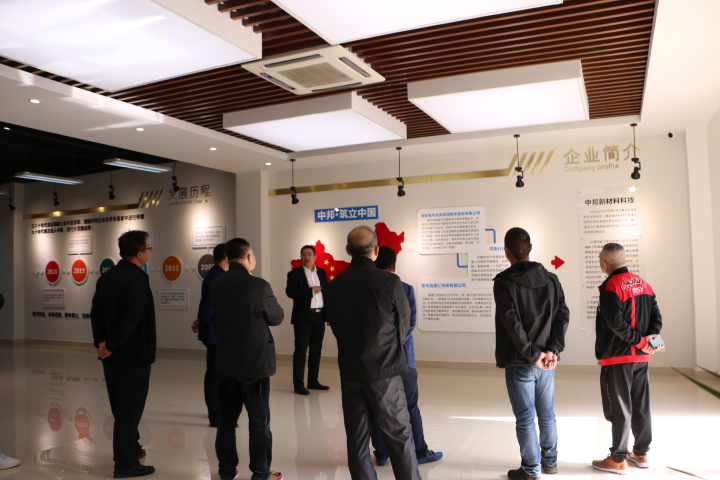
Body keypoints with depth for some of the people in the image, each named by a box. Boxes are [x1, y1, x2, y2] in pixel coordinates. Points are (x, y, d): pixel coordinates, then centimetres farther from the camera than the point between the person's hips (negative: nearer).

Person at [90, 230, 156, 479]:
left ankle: (131, 448, 35)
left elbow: (95, 313, 7)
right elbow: (132, 318, -26)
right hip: (133, 355, -8)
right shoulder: (138, 278, -18)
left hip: (112, 355, 8)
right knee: (130, 409, 2)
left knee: (121, 407, 20)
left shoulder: (106, 277, 8)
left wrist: (101, 342, 1)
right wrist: (112, 345, -17)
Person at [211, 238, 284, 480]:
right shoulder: (259, 286, -19)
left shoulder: (217, 284, -2)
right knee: (259, 423, 8)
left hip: (226, 362, 5)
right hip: (255, 363, -5)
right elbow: (277, 318, -7)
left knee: (227, 419, 17)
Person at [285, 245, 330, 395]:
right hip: (303, 317, -5)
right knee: (300, 350, -1)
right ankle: (298, 384, 5)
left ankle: (313, 381, 22)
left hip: (319, 316, 5)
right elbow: (290, 292, -18)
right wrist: (311, 291, -18)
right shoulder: (294, 274, -3)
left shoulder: (321, 272, 11)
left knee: (316, 350, 11)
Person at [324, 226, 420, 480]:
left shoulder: (332, 287, -4)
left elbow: (335, 327, 7)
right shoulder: (390, 282, -13)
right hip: (385, 372, -3)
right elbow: (404, 325, 0)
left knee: (357, 440, 12)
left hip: (349, 371, 3)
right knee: (399, 437, 8)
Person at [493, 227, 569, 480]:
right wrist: (553, 350, -7)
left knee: (525, 418, 6)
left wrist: (532, 354, -15)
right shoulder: (551, 279, 4)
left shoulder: (504, 282, -13)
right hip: (547, 361, 5)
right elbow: (563, 315, -2)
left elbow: (512, 323, -20)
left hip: (519, 363, -5)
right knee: (547, 414, 18)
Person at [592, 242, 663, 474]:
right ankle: (641, 453, 26)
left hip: (617, 358, -8)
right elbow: (657, 318, 5)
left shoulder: (611, 287, -15)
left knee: (619, 409, 0)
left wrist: (640, 341, -14)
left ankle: (618, 459, 7)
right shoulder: (644, 285, 9)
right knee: (641, 407, 16)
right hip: (641, 357, 8)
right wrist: (649, 339, -7)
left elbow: (617, 324, -23)